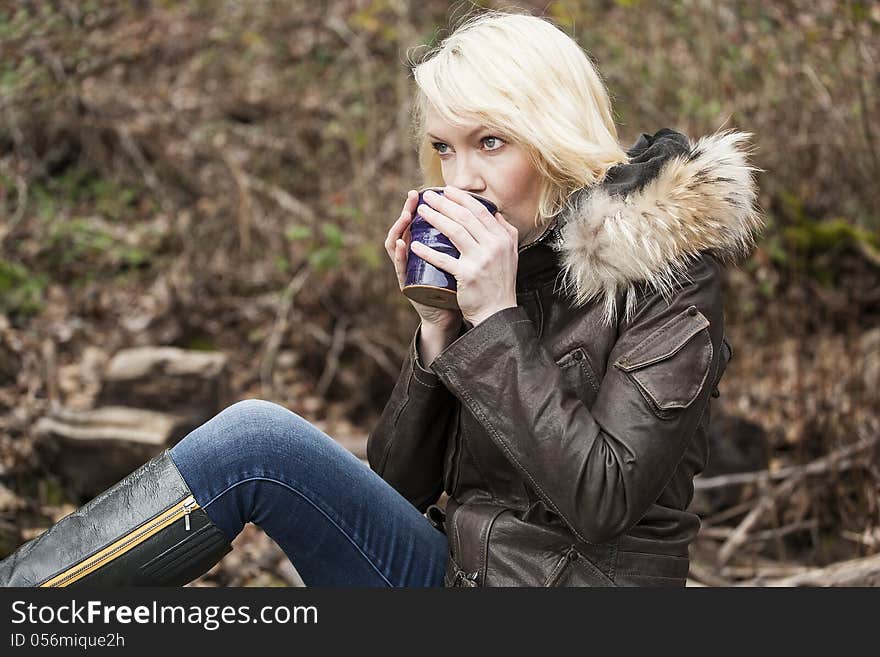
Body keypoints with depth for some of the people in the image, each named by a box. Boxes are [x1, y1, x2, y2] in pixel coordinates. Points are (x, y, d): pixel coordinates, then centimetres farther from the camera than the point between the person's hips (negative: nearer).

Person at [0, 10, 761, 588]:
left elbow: (603, 501, -18)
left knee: (255, 440, -20)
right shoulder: (476, 258, 9)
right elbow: (399, 486, 6)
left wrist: (498, 320, -19)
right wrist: (438, 328, -8)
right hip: (456, 570, 6)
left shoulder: (666, 266, -8)